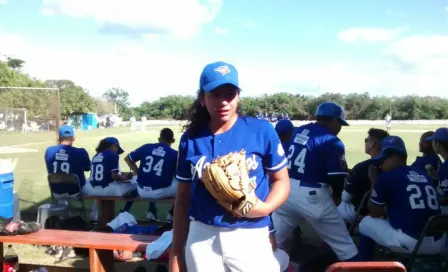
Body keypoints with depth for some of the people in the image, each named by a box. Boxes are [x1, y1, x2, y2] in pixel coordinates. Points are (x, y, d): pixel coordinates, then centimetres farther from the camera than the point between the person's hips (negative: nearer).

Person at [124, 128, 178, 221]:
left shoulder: (146, 147, 5)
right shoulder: (174, 154, -2)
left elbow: (127, 159, 13)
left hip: (142, 192, 4)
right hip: (160, 193, -4)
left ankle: (152, 212, 29)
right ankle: (172, 215, 18)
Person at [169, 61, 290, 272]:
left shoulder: (262, 131, -5)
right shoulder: (191, 139, 1)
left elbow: (281, 179, 3)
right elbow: (182, 197, 7)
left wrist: (265, 207, -17)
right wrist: (176, 251, 8)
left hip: (250, 237, -1)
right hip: (201, 238, 2)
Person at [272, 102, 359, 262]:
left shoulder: (298, 131, 10)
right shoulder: (332, 142, -9)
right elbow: (337, 177, -12)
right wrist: (336, 195, 7)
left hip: (285, 189, 6)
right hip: (310, 195, -6)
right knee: (343, 244, 9)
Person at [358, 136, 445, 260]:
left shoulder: (387, 177, -2)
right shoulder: (424, 175, 15)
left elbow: (374, 213, 10)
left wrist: (374, 183, 18)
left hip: (409, 243, -6)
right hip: (437, 244, 6)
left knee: (366, 223, 15)